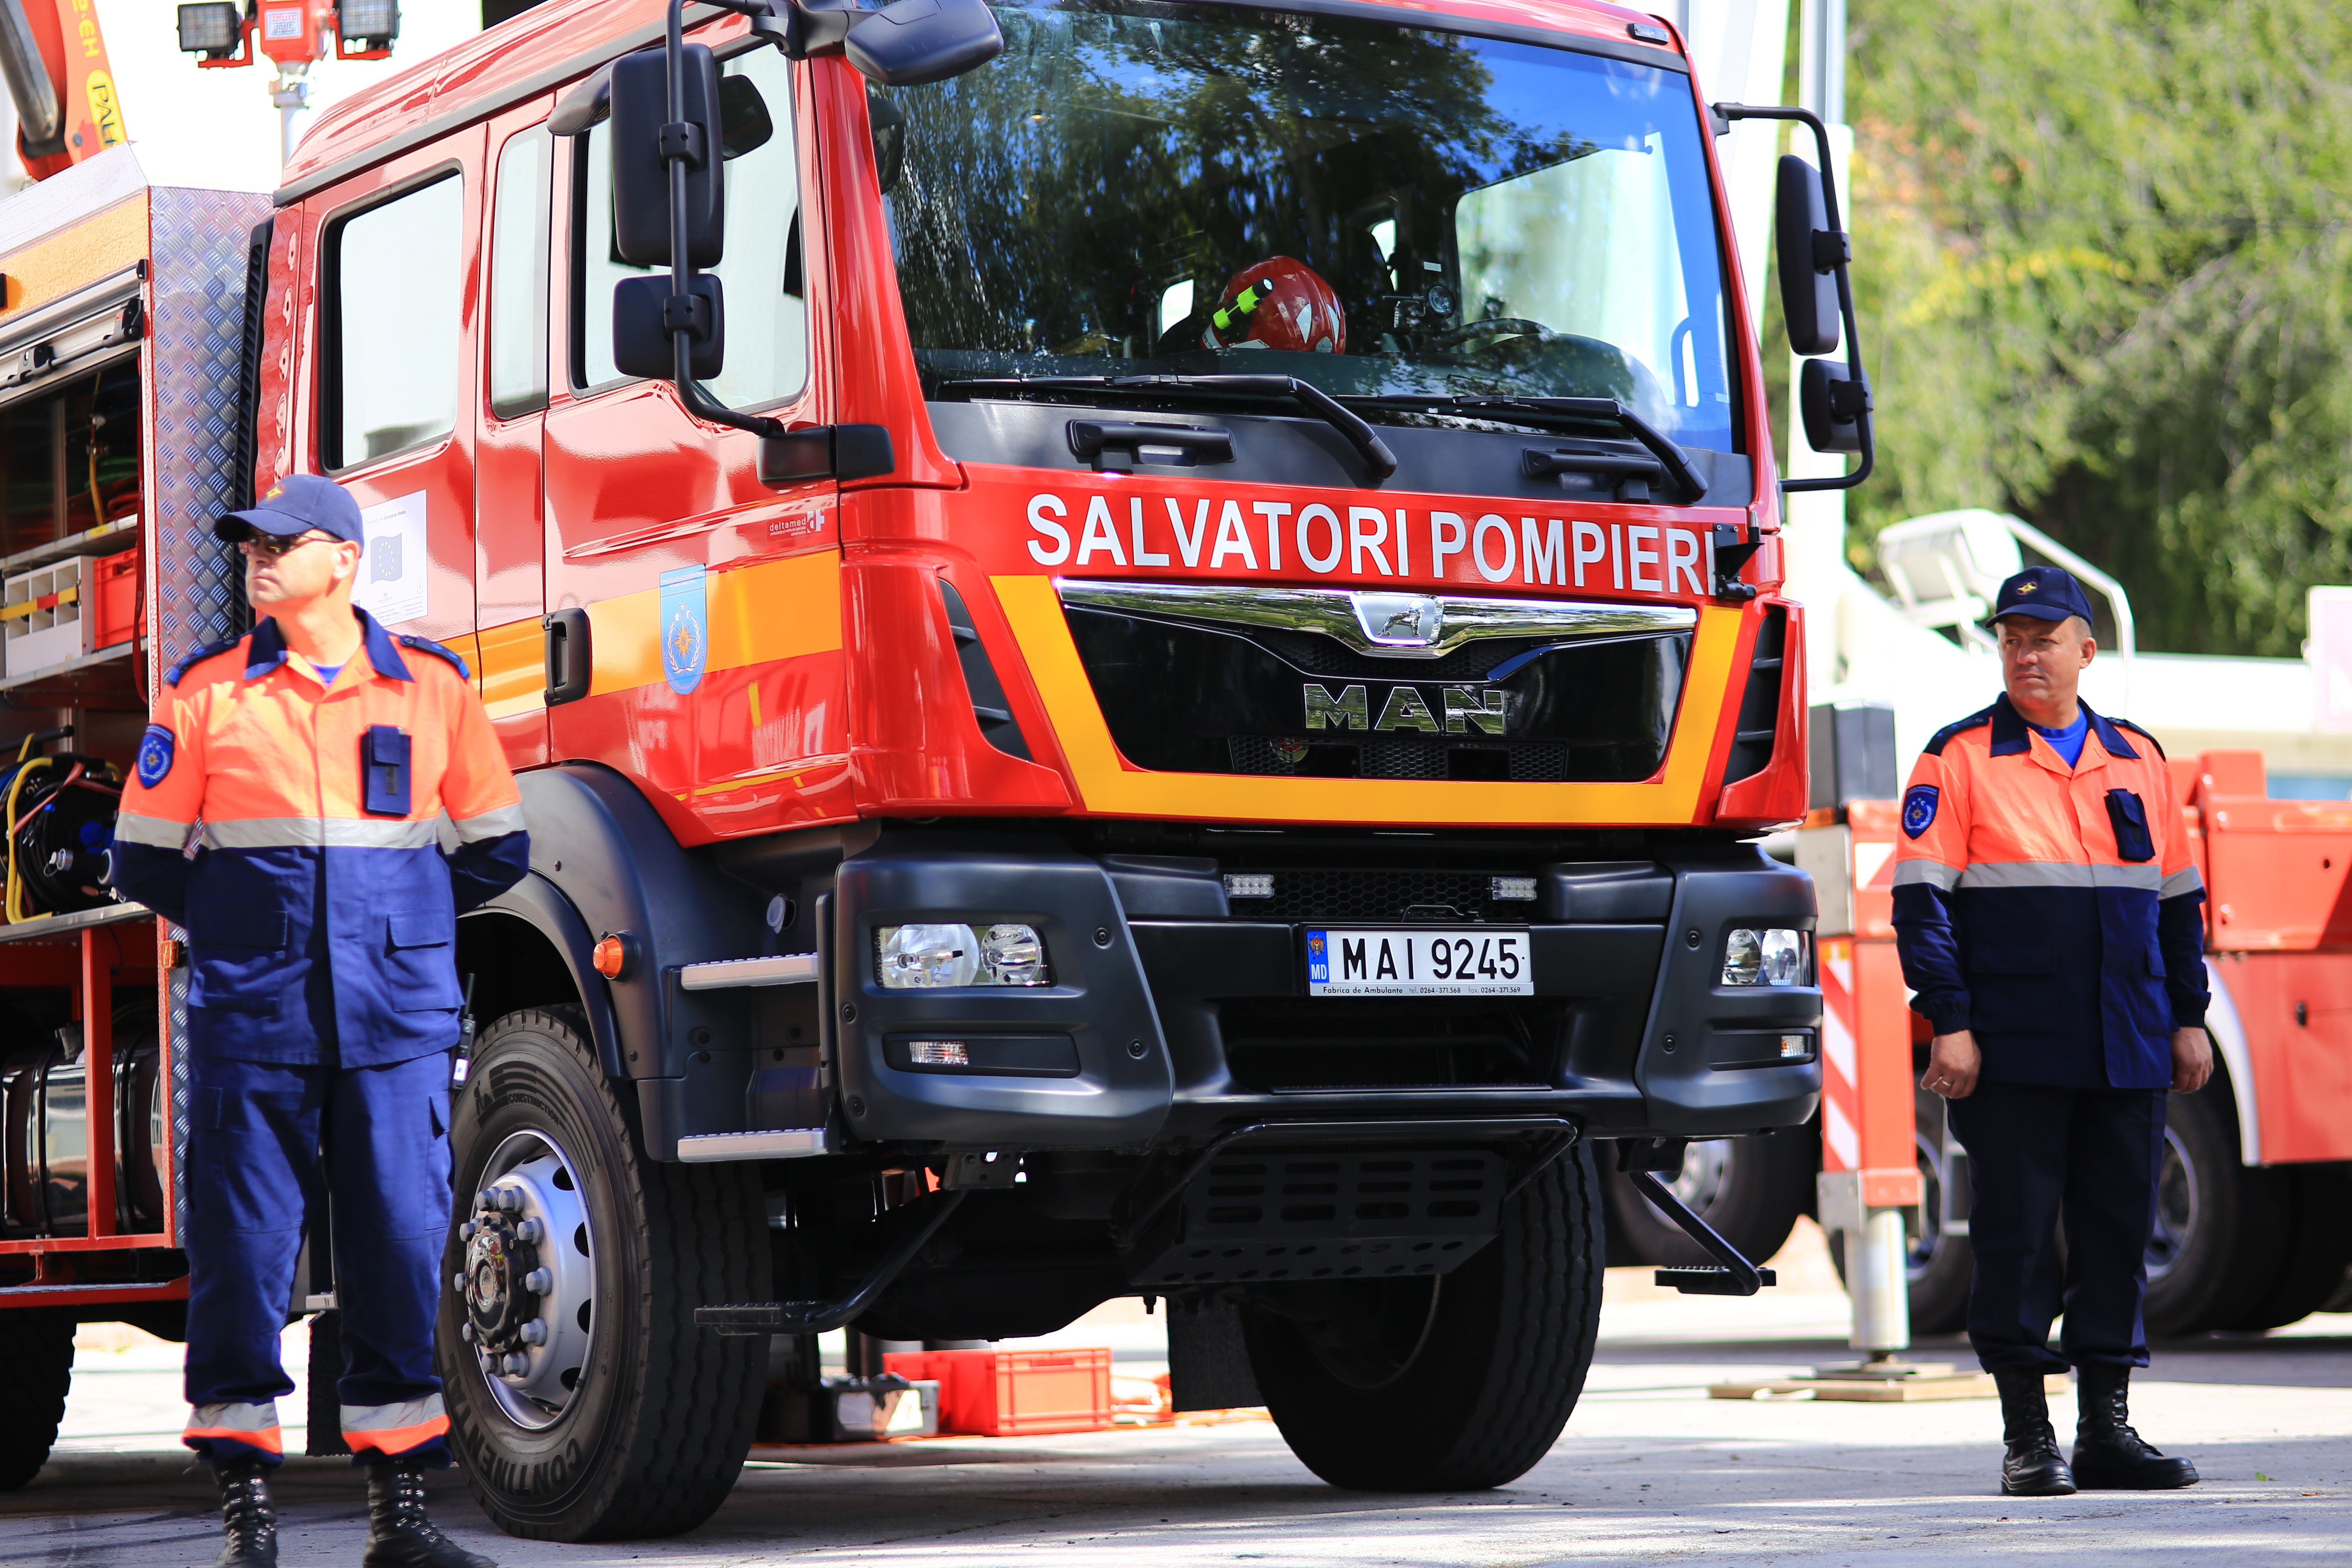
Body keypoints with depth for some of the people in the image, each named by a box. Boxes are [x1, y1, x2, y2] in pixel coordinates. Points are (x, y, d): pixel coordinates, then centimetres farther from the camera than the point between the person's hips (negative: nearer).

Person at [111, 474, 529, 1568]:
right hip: (252, 1025, -1)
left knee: (403, 1245, -1)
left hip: (398, 1021, 1)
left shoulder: (435, 688, 8)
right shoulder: (206, 694, 6)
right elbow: (147, 861, 11)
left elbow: (495, 852, 15)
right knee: (242, 1250, -2)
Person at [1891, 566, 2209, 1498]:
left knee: (2119, 1233, 6)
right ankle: (2028, 1438, 6)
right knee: (2017, 1238, -1)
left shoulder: (2138, 761, 14)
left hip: (2127, 1053, 4)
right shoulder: (1960, 758, 1)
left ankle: (2108, 1429, 14)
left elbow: (2176, 898, 18)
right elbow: (1921, 897, -4)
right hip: (2012, 1052, -4)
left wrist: (2188, 1019, 12)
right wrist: (1950, 1023, -11)